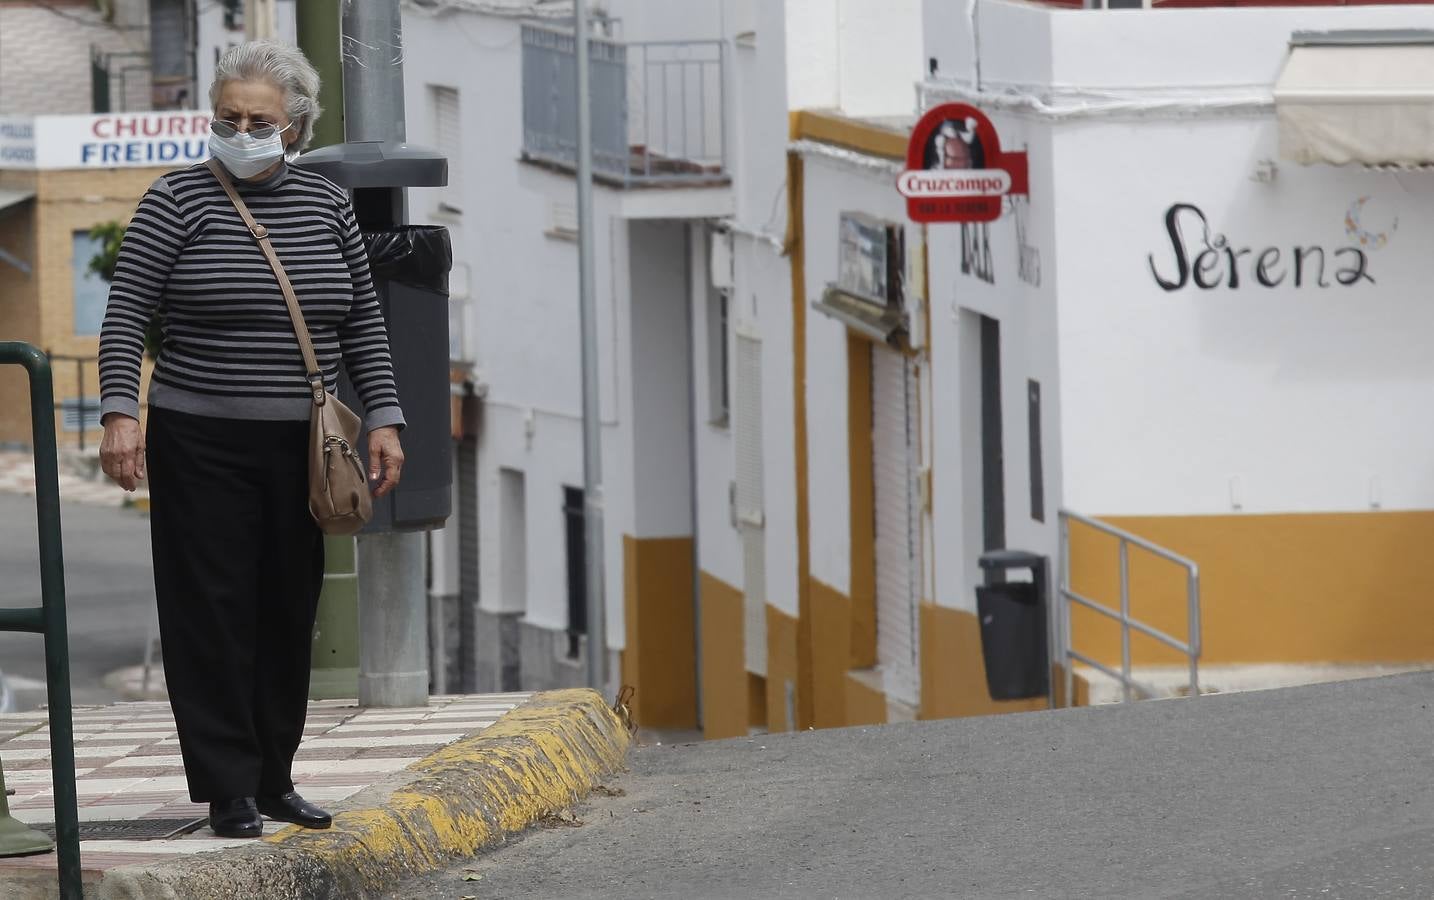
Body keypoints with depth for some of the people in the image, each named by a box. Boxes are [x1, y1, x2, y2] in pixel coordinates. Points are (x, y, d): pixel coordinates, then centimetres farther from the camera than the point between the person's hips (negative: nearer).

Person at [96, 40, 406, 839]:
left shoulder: (327, 205, 7)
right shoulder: (180, 200, -4)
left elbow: (363, 322, 12)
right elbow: (127, 313, -7)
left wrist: (384, 417, 5)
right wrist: (120, 412, -18)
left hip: (300, 447, 4)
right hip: (201, 444, -4)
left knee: (289, 616, 8)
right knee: (212, 615, -5)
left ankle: (276, 778, 18)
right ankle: (230, 790, -2)